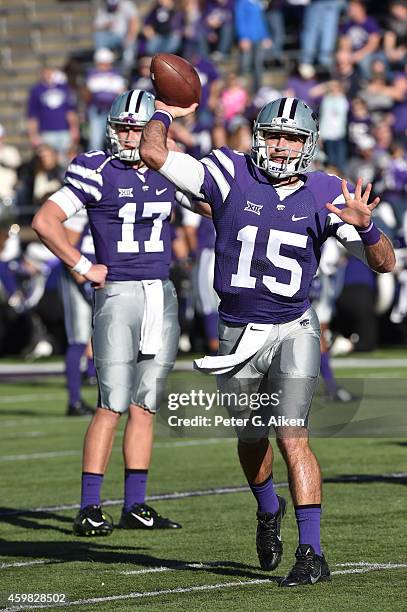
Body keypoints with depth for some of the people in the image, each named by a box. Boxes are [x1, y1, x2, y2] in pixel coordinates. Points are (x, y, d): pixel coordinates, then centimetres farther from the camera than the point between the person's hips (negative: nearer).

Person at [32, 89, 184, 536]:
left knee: (145, 406, 7)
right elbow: (44, 221, -10)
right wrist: (82, 266, -9)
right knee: (113, 405, -9)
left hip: (162, 294, 5)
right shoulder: (97, 172, -6)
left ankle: (135, 506, 11)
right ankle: (89, 508, -6)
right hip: (118, 294, -5)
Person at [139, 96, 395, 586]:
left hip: (293, 331, -2)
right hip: (238, 337, 2)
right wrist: (165, 112, 2)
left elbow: (384, 263, -5)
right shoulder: (230, 175, -7)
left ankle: (311, 554, -14)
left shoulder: (325, 196, -4)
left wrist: (363, 226, -23)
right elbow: (152, 152, -10)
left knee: (292, 438, -15)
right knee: (251, 439, 18)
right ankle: (268, 511, 49)